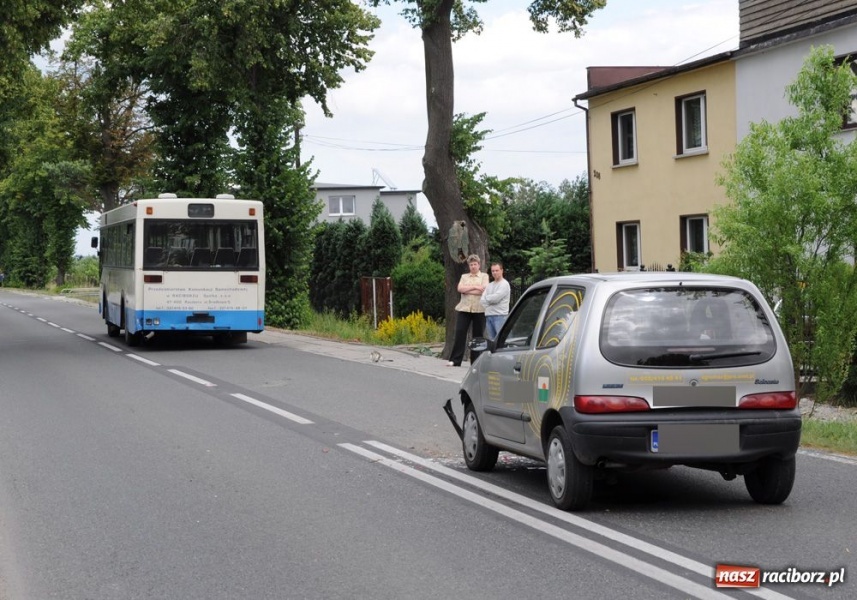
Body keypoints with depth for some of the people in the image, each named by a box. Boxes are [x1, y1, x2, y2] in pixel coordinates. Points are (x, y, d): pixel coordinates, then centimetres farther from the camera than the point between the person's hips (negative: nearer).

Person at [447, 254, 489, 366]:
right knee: (460, 333, -6)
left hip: (479, 309, -2)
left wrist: (467, 290, -6)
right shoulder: (464, 276, 18)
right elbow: (460, 289, 0)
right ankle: (455, 360, -6)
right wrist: (474, 287, -9)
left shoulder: (484, 276, 9)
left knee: (478, 335, 1)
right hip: (464, 308, 2)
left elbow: (483, 289, -8)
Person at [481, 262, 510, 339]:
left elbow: (495, 298, -15)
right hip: (488, 316, 7)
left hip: (500, 316, -7)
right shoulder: (490, 285, 19)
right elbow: (482, 301, 10)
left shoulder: (504, 284, -4)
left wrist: (487, 297, 3)